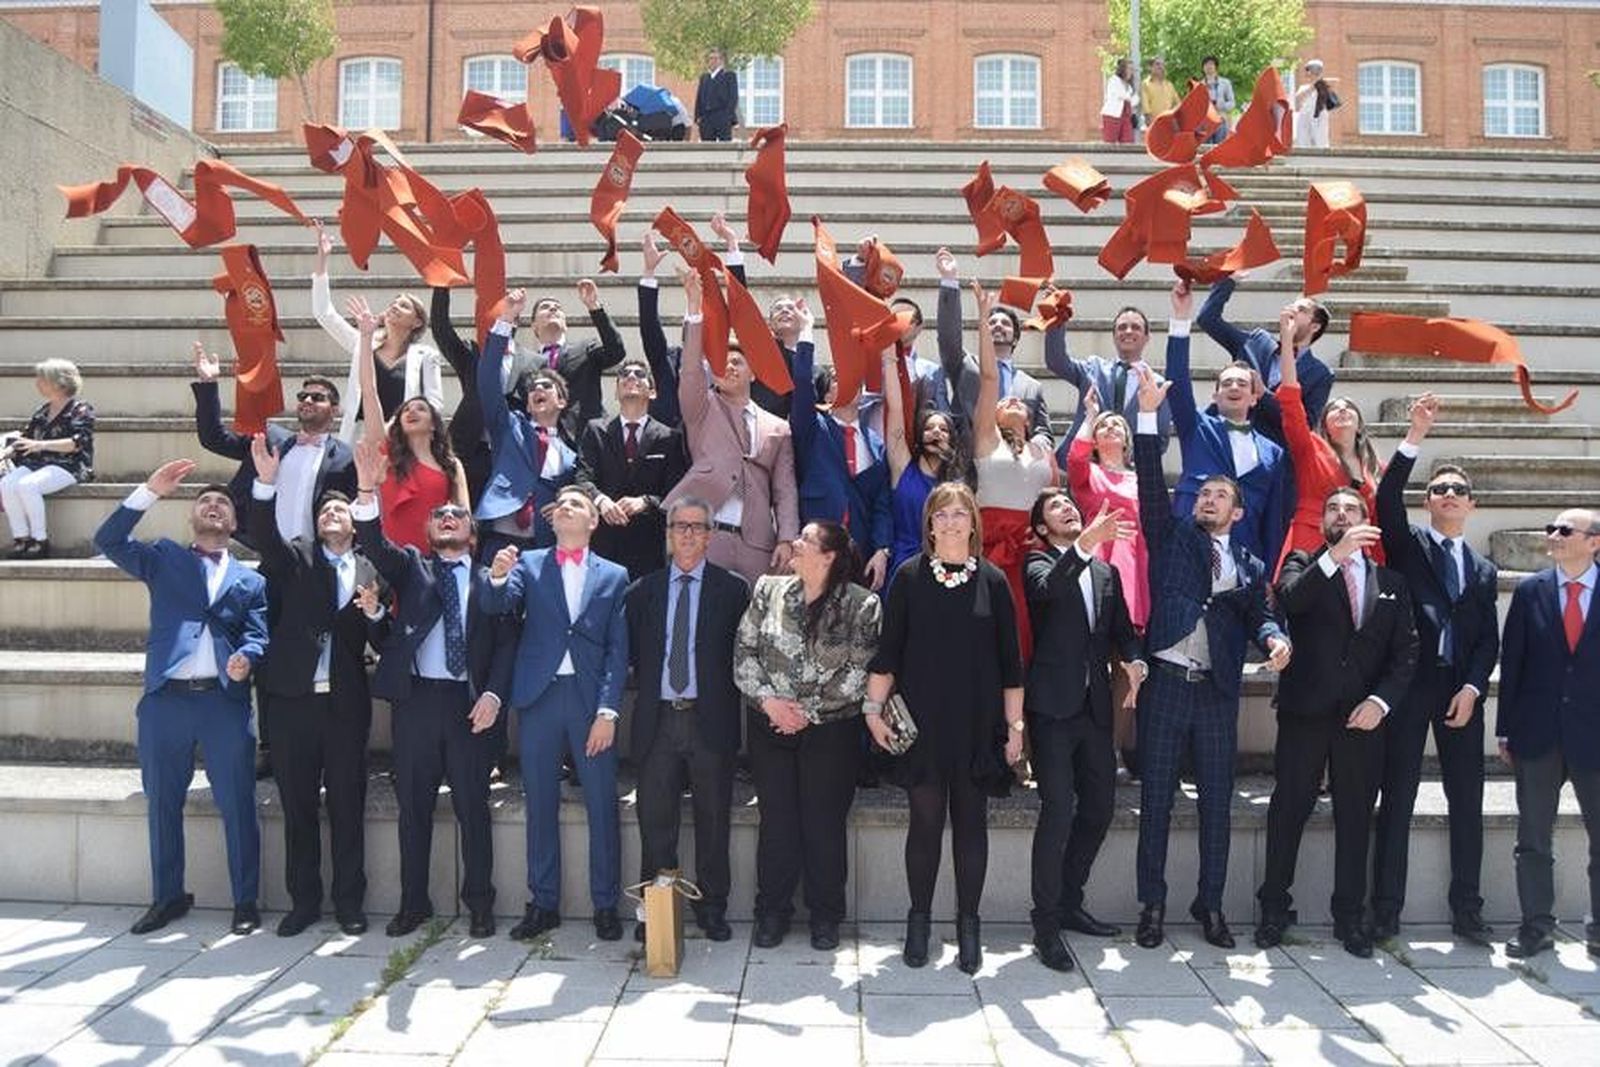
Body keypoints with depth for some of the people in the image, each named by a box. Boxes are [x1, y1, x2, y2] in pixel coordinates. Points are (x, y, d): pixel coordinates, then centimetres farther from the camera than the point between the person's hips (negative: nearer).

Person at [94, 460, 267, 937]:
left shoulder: (250, 580, 15)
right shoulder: (163, 558, 15)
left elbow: (258, 633, 4)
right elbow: (108, 540, 0)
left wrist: (245, 657, -19)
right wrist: (150, 491, -6)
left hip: (226, 701, -1)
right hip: (165, 700, 1)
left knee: (237, 806, 0)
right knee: (161, 804, 10)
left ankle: (246, 902, 11)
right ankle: (168, 896, 26)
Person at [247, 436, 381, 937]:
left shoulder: (369, 572, 11)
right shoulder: (296, 559, 8)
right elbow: (265, 535, -12)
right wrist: (266, 482, -25)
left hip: (346, 703, 0)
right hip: (294, 699, 0)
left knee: (348, 806, 4)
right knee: (297, 806, 7)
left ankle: (349, 902, 15)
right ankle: (303, 900, 19)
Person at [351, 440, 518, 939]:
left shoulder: (489, 580, 9)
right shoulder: (409, 567, 12)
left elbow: (507, 642, 3)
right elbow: (375, 545, -7)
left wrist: (494, 693, -11)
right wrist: (367, 491, -23)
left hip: (471, 703, -1)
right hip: (415, 698, 1)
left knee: (473, 807, 4)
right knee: (413, 807, 8)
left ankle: (479, 903, 16)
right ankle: (413, 902, 20)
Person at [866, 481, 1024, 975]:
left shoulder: (992, 580, 3)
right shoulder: (910, 577, 1)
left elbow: (1010, 660, 4)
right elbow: (888, 649, 2)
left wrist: (1014, 725, 2)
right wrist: (874, 707, -3)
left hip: (978, 724, 1)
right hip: (922, 721, -1)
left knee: (971, 823, 7)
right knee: (926, 821, 5)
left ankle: (969, 924, 20)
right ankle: (919, 920, 21)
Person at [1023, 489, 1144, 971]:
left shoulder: (1106, 571, 18)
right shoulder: (1040, 564, -1)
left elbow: (1122, 627, 17)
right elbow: (1048, 587, -24)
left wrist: (1133, 659, -4)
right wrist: (1085, 543, -37)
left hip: (1095, 706, 6)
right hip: (1053, 705, -6)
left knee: (1098, 809, 12)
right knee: (1058, 813, -10)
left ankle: (1068, 904, 28)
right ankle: (1045, 924, 0)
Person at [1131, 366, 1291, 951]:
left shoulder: (1249, 564, 14)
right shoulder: (1172, 536, 9)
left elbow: (1258, 614, 2)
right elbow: (1151, 484, -2)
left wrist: (1275, 637, -22)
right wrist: (1147, 414, -11)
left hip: (1218, 689, 2)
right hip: (1166, 682, -2)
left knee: (1217, 801, 7)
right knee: (1156, 798, 2)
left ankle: (1210, 903, 21)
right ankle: (1152, 904, 13)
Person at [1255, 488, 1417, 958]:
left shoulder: (1391, 582, 14)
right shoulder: (1303, 564, 7)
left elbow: (1406, 652, 7)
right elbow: (1289, 600, -16)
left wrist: (1381, 700, -7)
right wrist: (1334, 556, -27)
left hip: (1363, 717, 3)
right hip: (1305, 711, -2)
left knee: (1356, 818, 8)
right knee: (1288, 811, 2)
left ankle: (1350, 916, 18)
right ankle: (1274, 909, 12)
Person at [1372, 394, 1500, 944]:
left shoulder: (1483, 569, 18)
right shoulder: (1407, 545, 9)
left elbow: (1489, 638, 10)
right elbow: (1387, 498, -10)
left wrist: (1473, 687, -5)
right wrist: (1415, 437, -16)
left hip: (1461, 692, 4)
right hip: (1409, 686, -3)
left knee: (1467, 802, 7)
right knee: (1397, 799, 0)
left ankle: (1466, 909, 18)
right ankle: (1386, 910, 5)